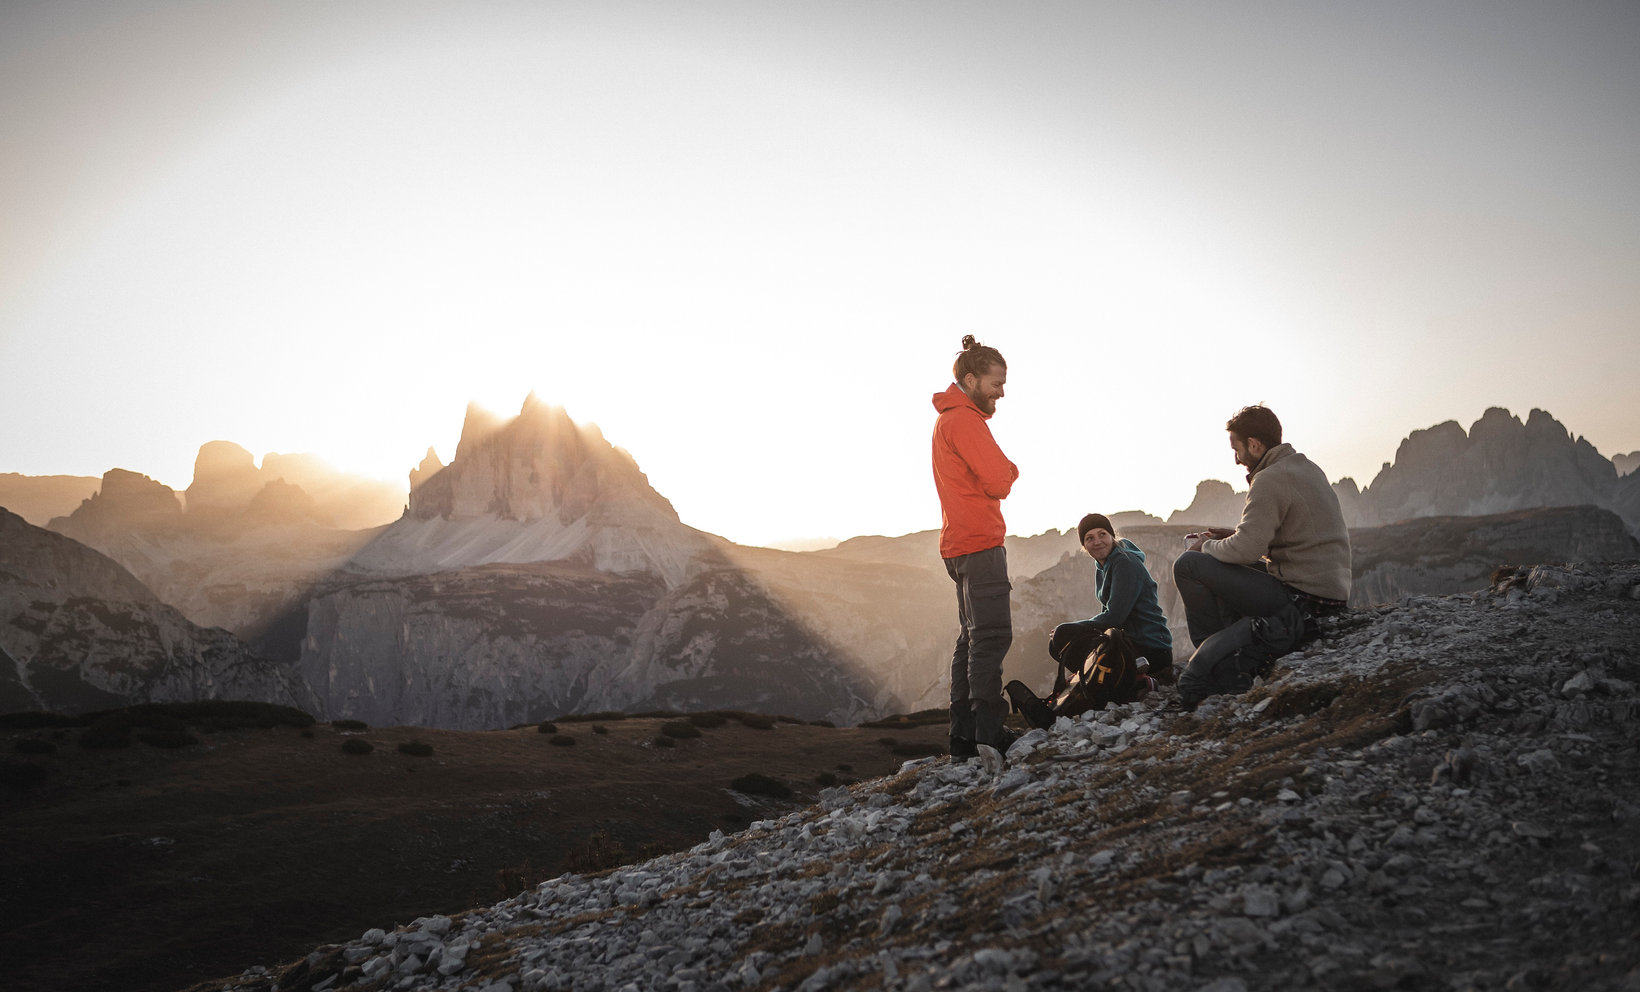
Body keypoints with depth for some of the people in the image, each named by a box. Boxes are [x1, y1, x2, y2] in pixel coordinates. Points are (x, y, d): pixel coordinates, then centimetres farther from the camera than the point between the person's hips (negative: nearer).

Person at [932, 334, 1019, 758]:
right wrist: (1009, 471, 3)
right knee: (991, 635, -12)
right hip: (979, 540, -11)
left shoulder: (948, 419, 21)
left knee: (973, 637, 11)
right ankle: (988, 732, -14)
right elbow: (999, 481, -17)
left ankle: (964, 737, 12)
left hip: (960, 542, 11)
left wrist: (1000, 473, 0)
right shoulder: (964, 420, -11)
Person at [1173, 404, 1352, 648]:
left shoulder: (1270, 480, -16)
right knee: (1222, 569, 29)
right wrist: (1236, 535, 15)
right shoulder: (1309, 468, 14)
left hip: (1303, 597, -10)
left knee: (1188, 565, -10)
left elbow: (1245, 551, -21)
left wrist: (1206, 546, -1)